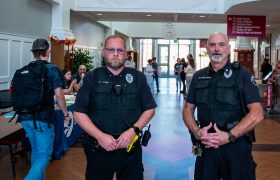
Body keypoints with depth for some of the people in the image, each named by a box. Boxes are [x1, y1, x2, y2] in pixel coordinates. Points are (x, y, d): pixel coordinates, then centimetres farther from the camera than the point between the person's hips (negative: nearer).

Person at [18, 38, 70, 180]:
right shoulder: (52, 70, -7)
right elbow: (58, 94, -14)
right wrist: (66, 113, -1)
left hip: (25, 117, 6)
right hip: (43, 118, -6)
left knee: (36, 151, 21)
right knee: (44, 155, 0)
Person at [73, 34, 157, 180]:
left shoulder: (138, 77, 4)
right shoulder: (92, 77, 0)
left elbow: (149, 109, 6)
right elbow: (79, 113, -2)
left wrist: (133, 130, -11)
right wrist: (100, 136, -15)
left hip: (130, 148, 1)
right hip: (99, 149, -1)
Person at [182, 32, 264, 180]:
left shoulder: (242, 74, -4)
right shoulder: (198, 76, 8)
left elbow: (257, 114, -11)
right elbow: (188, 109, 11)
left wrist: (229, 136, -18)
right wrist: (196, 131, -8)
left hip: (236, 146, -3)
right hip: (205, 145, 4)